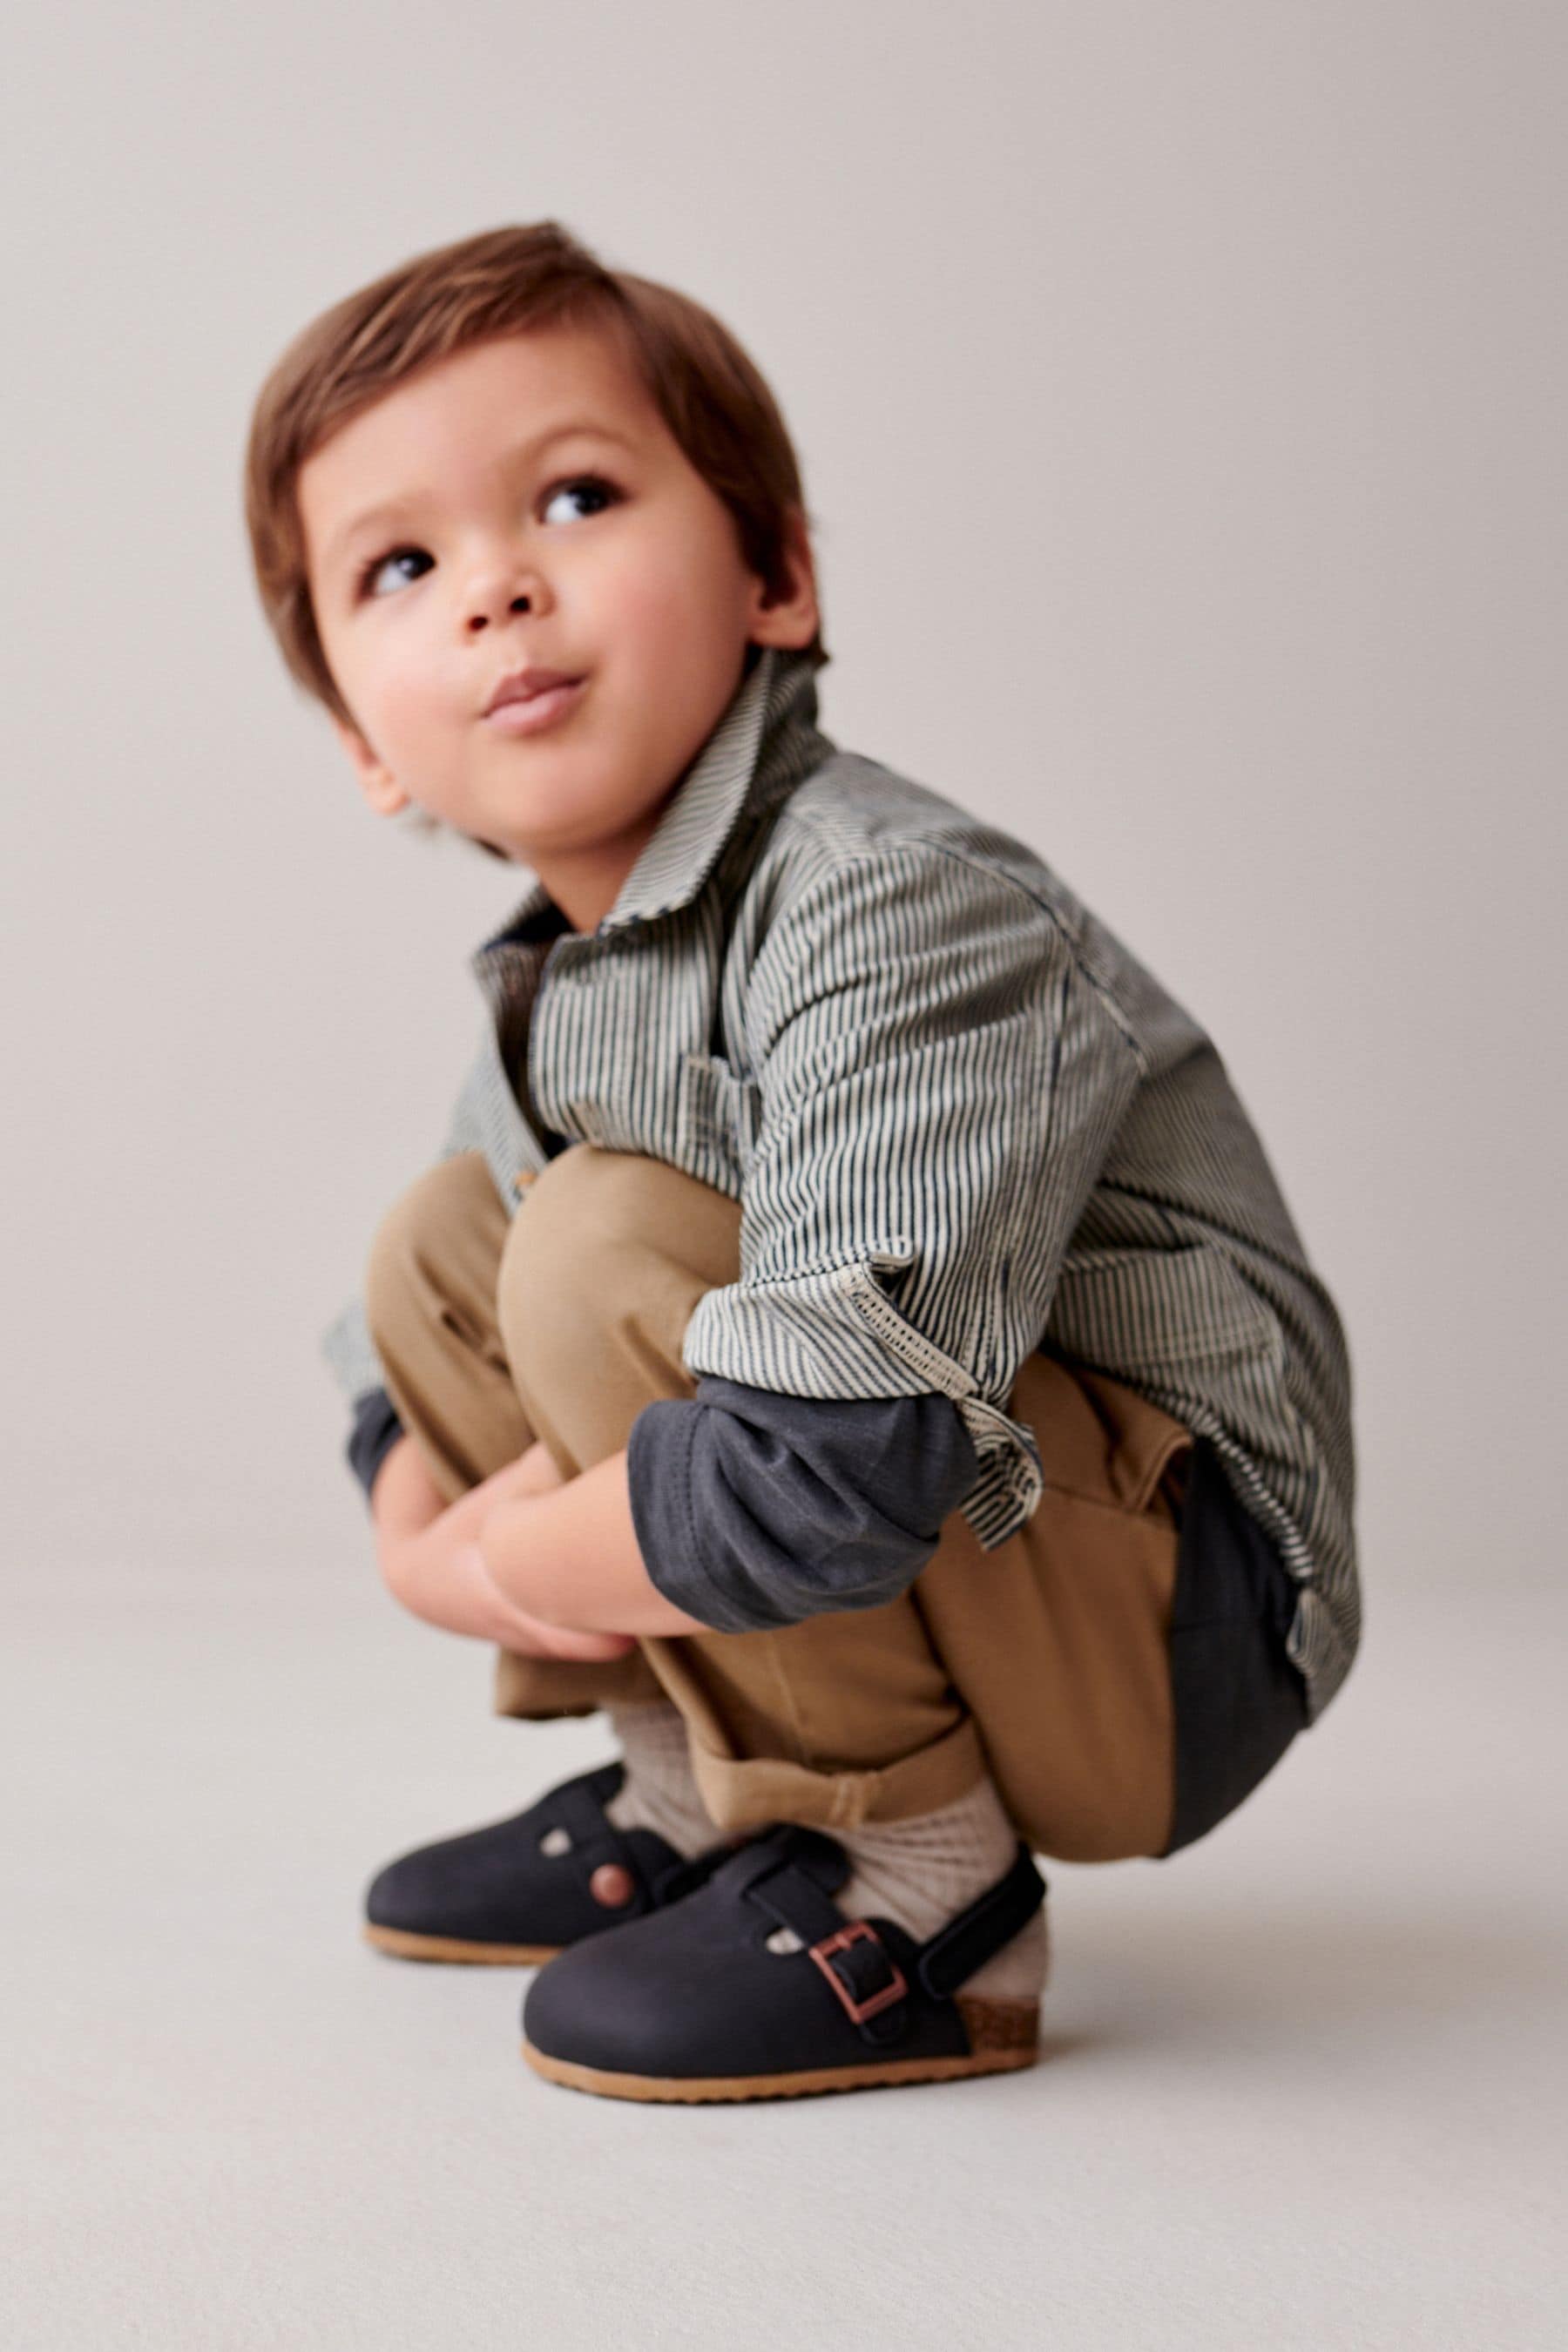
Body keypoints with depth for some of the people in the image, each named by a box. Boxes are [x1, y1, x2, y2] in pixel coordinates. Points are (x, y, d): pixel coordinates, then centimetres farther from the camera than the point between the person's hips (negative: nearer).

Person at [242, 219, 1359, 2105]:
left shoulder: (896, 917, -26)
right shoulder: (549, 986, 3)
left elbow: (834, 1476, -37)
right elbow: (396, 1371, 18)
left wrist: (503, 1553, -17)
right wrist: (423, 1546, -6)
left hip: (1173, 1628, -9)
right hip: (903, 1588, 9)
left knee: (607, 1256, -25)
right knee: (440, 1240, 6)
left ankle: (919, 1875, -14)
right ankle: (699, 1793, 10)